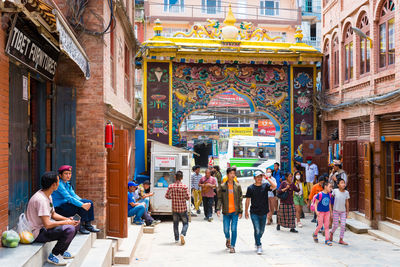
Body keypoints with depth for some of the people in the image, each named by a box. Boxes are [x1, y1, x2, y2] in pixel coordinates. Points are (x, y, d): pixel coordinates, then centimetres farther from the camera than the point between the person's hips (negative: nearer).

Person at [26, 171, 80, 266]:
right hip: (38, 233, -10)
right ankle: (54, 255, -9)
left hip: (45, 227, 10)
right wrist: (66, 222, -17)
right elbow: (47, 224, -29)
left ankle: (61, 251, 18)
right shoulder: (41, 199, -26)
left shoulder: (48, 195, 6)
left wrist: (68, 219, 2)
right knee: (69, 229, -28)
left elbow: (53, 214, 17)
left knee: (75, 224, 10)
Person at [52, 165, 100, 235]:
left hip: (66, 203, 9)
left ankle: (88, 225, 0)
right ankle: (82, 226, -11)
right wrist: (82, 205, -29)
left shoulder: (67, 183, 10)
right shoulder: (59, 184, -20)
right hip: (59, 208, -9)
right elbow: (68, 197, -27)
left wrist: (83, 202, -7)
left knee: (89, 203, -2)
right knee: (81, 207, -26)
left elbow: (73, 195, 10)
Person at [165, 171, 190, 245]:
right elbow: (188, 197, -11)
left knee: (175, 223, 17)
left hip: (174, 208, 2)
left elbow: (167, 196, -1)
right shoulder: (184, 186, -13)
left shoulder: (171, 186, -7)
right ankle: (182, 234, -14)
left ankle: (176, 239, 20)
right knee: (185, 223, 10)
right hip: (183, 208, -2)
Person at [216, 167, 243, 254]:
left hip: (235, 211, 0)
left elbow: (240, 199, 4)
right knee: (226, 230, 3)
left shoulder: (237, 186, 3)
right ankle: (228, 239, 36)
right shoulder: (222, 186, 2)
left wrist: (240, 211, -1)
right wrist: (218, 208, -9)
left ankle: (232, 246, 9)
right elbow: (219, 198, 3)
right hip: (226, 211, 0)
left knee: (234, 229, -4)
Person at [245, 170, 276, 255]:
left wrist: (268, 178, -15)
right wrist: (246, 211, 3)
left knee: (262, 230, 15)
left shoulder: (265, 185, 0)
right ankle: (259, 246, 0)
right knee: (257, 230, -10)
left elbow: (274, 186, -19)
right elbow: (247, 200, 3)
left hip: (264, 212, 2)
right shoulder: (250, 188, -2)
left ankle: (257, 242, 39)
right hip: (254, 213, -2)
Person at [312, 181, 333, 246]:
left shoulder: (329, 195, 2)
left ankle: (327, 240, 7)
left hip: (327, 212, 5)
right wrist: (316, 211, -18)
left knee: (327, 226, 4)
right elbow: (316, 203, -10)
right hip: (320, 212, -5)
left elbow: (329, 204, 14)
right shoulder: (320, 194, -15)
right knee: (320, 225, 0)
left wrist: (331, 212, 16)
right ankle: (315, 234, 28)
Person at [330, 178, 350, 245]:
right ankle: (331, 233, 34)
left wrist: (347, 211, 6)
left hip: (343, 211, 2)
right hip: (336, 211, -2)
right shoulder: (335, 191, -12)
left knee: (343, 225, -3)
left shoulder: (346, 192, -5)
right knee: (336, 225, 2)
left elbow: (347, 202, 4)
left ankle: (341, 240, 8)